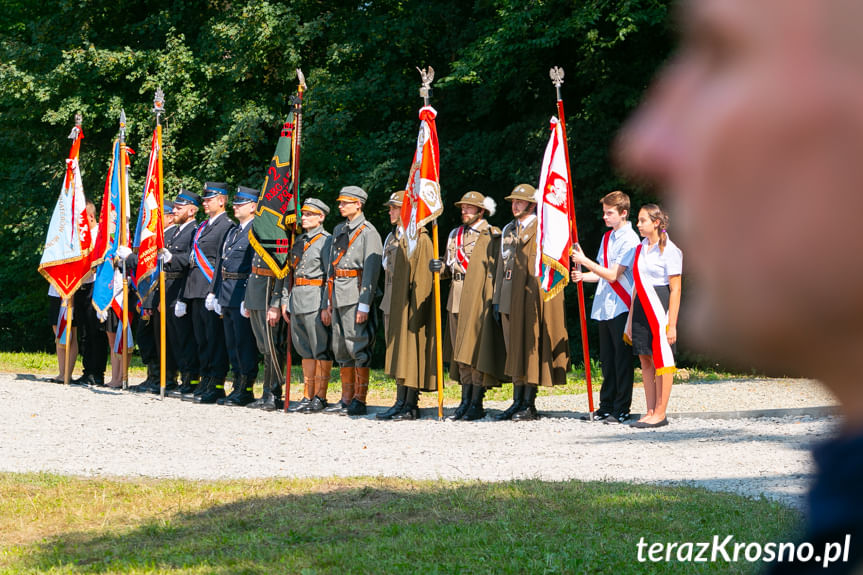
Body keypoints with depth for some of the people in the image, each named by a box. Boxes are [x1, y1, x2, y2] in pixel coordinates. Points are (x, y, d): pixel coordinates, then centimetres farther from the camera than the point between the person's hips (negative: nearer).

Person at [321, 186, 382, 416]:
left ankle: (359, 401, -4)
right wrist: (327, 304, 18)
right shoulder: (339, 230, 18)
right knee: (341, 349, 9)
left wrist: (364, 305, -18)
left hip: (356, 295, -8)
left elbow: (371, 270, -12)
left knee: (358, 347, -7)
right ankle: (346, 399, 15)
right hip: (338, 297, 8)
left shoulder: (368, 232, -7)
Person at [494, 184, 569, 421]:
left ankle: (530, 405, -2)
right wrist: (497, 300, 15)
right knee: (514, 350, 9)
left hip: (532, 299, -7)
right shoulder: (508, 230, 18)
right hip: (510, 301, 7)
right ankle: (518, 401, 14)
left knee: (530, 349, -5)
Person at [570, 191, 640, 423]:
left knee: (622, 359, -4)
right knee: (607, 360, 11)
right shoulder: (607, 238, 16)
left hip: (622, 307, -8)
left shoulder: (629, 240, -10)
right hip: (604, 307, 8)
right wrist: (584, 276, 2)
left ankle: (622, 409, 0)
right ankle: (606, 407, 15)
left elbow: (613, 275, -16)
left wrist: (585, 261, -17)